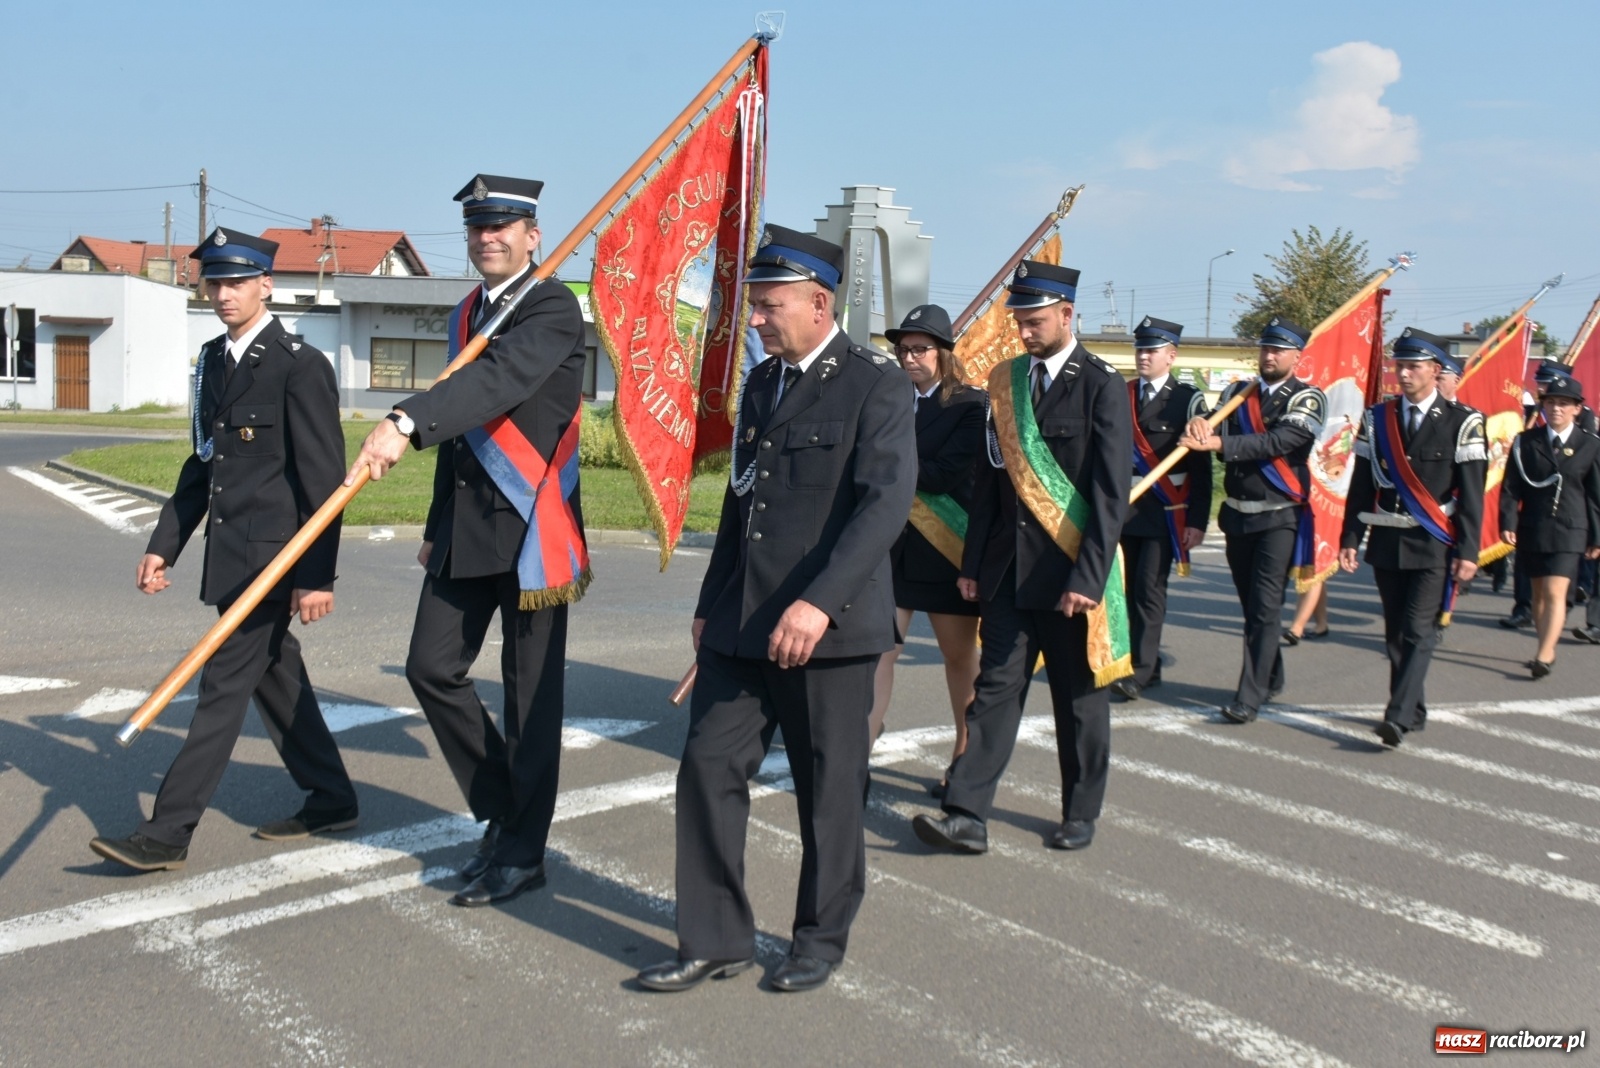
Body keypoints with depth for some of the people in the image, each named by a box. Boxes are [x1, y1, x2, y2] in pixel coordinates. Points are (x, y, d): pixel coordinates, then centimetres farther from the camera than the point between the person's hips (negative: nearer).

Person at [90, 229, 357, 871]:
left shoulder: (300, 365, -12)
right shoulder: (212, 361, 13)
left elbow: (323, 478, -15)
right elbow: (202, 464, 19)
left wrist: (317, 576, -18)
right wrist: (164, 546, 14)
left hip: (272, 557, -9)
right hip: (230, 553, 9)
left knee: (224, 686, -5)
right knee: (274, 680, 15)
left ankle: (167, 834, 0)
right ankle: (329, 801, 27)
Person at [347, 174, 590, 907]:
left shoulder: (553, 308, -9)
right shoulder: (466, 316, 16)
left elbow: (500, 379, -29)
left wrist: (405, 423, -42)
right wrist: (438, 525, 21)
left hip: (532, 524, -8)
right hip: (468, 524, 8)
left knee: (530, 693, 1)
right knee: (432, 668, 6)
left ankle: (522, 853, 14)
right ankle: (502, 812, 24)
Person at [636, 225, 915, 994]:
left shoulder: (875, 384, -8)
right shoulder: (761, 382, 14)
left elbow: (886, 502, -19)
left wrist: (820, 602, -29)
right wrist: (710, 604, 19)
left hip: (828, 626, -6)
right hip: (741, 624, 7)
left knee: (829, 789, 6)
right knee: (708, 769, 4)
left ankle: (821, 939, 26)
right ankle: (715, 940, 18)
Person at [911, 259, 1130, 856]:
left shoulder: (1101, 386, -7)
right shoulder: (1005, 381, 9)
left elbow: (1111, 491, -12)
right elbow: (991, 477, 11)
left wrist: (1088, 576, -18)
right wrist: (973, 562, 7)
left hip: (1070, 569, -4)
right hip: (1009, 566, 4)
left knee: (1079, 696, 9)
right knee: (995, 687, 1)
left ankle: (1080, 813, 25)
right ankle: (967, 817, 1)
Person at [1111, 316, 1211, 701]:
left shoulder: (1187, 399, -1)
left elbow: (1200, 465, -4)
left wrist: (1198, 520, -9)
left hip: (1164, 512, -4)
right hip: (1124, 508, 5)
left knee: (1150, 590, -8)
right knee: (1131, 590, 7)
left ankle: (1139, 672, -7)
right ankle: (1151, 667, 18)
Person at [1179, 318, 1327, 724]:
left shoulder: (1307, 398, -5)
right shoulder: (1237, 394, 12)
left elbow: (1278, 442, -20)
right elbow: (1217, 432, -1)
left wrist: (1217, 442, -29)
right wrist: (1200, 425, -26)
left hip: (1279, 517, -5)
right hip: (1238, 513, 5)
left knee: (1264, 606, -9)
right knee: (1251, 603, 14)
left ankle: (1250, 695, -7)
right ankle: (1270, 678, 31)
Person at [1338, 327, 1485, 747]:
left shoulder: (1462, 422, -3)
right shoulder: (1377, 419, 6)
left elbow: (1472, 493, -6)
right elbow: (1361, 484, 8)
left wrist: (1467, 552, -11)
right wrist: (1350, 538, 2)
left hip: (1434, 545, -4)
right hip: (1387, 543, 4)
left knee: (1419, 632, -11)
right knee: (1395, 633, 9)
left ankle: (1399, 717, -15)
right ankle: (1414, 710, 21)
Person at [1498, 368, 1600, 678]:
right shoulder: (1525, 441, 6)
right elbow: (1510, 487, 4)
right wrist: (1508, 522, -8)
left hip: (1569, 531, -3)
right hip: (1532, 529, 3)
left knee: (1555, 593, -13)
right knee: (1539, 594, 10)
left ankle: (1544, 655, -14)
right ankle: (1547, 650, 21)